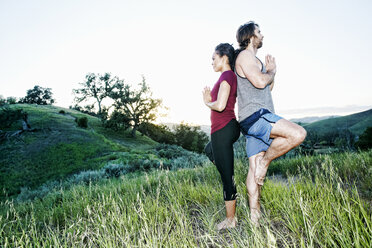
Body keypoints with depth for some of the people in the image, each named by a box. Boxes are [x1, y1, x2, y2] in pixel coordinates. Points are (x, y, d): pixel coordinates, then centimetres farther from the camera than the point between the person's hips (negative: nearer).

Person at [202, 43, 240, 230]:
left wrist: (207, 103, -7)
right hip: (231, 127, 11)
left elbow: (220, 105, -27)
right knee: (210, 150, 34)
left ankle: (230, 219, 13)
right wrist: (209, 99, 12)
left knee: (226, 175, -1)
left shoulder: (226, 76, -14)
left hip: (222, 129, -10)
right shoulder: (232, 77, 14)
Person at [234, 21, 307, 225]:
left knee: (255, 168, 6)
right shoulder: (244, 55, -3)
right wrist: (271, 71, 2)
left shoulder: (254, 60, 27)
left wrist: (270, 70, 18)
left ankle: (254, 216, 11)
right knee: (298, 133, -23)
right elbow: (260, 82, -17)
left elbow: (269, 88, 31)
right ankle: (265, 161, -5)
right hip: (254, 116, -10)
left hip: (255, 121, 10)